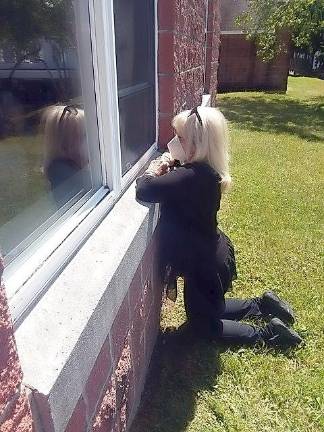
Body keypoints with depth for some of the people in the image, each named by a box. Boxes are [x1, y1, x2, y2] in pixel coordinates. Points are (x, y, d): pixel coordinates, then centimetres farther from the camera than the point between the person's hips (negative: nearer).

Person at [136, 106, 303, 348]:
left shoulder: (192, 176, -31)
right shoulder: (206, 172, -2)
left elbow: (144, 191, -37)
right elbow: (174, 185, 11)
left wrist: (152, 172, -16)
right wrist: (166, 170, -10)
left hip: (204, 264, -9)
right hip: (212, 256, 9)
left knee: (203, 324, 17)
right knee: (208, 308, 32)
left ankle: (266, 334, 17)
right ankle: (262, 305, 31)